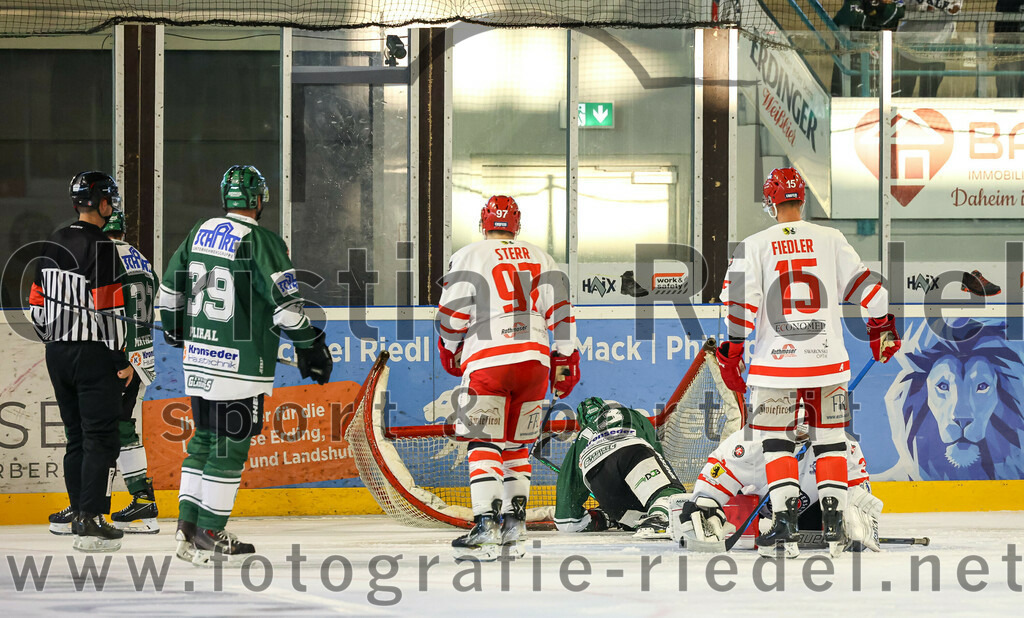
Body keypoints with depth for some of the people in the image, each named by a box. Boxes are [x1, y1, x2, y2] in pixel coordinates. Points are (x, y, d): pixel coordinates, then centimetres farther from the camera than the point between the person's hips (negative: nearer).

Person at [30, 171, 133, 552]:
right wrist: (124, 359, -10)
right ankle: (91, 521, -11)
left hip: (58, 353, 8)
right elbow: (110, 307, -18)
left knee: (76, 437, 15)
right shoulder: (101, 247, -15)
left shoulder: (53, 245, 10)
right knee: (100, 438, -5)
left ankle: (79, 516, 17)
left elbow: (38, 302, 14)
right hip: (94, 353, -8)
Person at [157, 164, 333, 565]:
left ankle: (188, 525, 16)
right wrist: (311, 348, -7)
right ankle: (209, 536, 0)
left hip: (198, 354, 7)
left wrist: (174, 326, 36)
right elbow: (285, 303, -18)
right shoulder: (261, 242, -14)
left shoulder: (200, 233, 8)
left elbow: (170, 286, 19)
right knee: (231, 445, -1)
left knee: (205, 438, 17)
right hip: (240, 362, -7)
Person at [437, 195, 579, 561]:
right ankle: (514, 529, 13)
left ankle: (486, 528, -20)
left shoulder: (469, 257, 1)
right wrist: (565, 360, 17)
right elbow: (560, 311, 12)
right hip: (535, 360, 5)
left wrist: (451, 350, 16)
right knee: (517, 444, 16)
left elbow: (452, 314, -1)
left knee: (485, 444, -7)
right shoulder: (541, 260, 15)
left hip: (489, 361, -5)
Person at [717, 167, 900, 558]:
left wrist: (732, 351, -2)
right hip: (828, 361, 2)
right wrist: (882, 327, 20)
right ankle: (833, 526, 11)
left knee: (776, 441, 8)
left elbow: (740, 302, -9)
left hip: (776, 361, -2)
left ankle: (786, 527, -3)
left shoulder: (753, 246, -3)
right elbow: (864, 286, 6)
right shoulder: (831, 240, 2)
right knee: (831, 441, 13)